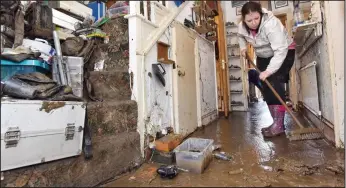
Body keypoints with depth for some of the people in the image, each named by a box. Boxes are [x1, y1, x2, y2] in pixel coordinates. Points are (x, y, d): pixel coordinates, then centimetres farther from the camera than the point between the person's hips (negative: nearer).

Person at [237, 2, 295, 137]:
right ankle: (277, 122, 9)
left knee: (275, 84, -21)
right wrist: (243, 47, -2)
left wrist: (269, 71, -45)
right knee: (265, 87, 0)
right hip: (264, 56, 6)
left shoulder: (270, 24, -33)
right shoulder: (242, 26, -14)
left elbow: (280, 51, -38)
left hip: (284, 53, -6)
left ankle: (279, 125, -17)